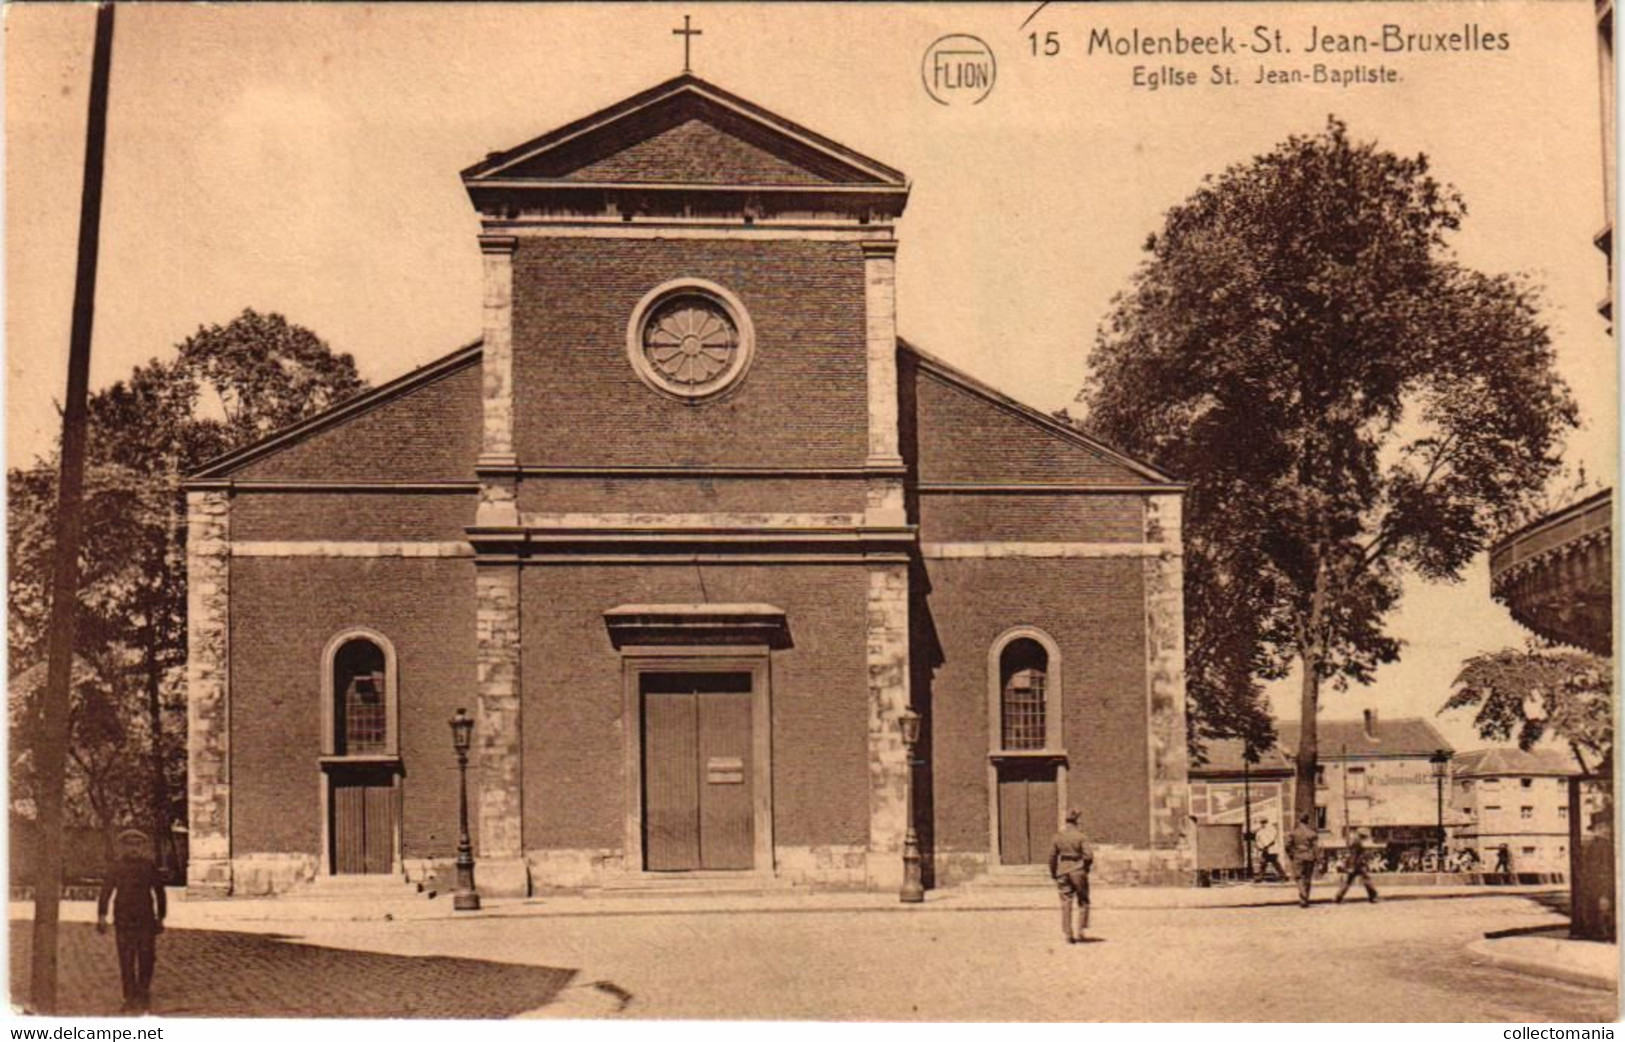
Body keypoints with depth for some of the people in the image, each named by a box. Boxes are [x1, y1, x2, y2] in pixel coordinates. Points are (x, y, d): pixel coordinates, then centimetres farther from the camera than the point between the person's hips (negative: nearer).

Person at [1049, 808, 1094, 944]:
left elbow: (1052, 856, 4)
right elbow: (1088, 855, -16)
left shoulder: (1058, 836, 2)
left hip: (1062, 871, 3)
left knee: (1066, 904, 7)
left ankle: (1068, 934, 4)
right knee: (1083, 902, 12)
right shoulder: (1081, 836, -10)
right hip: (1078, 871, -3)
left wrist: (1053, 874, 14)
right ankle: (1080, 931, 5)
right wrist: (1086, 867, 3)